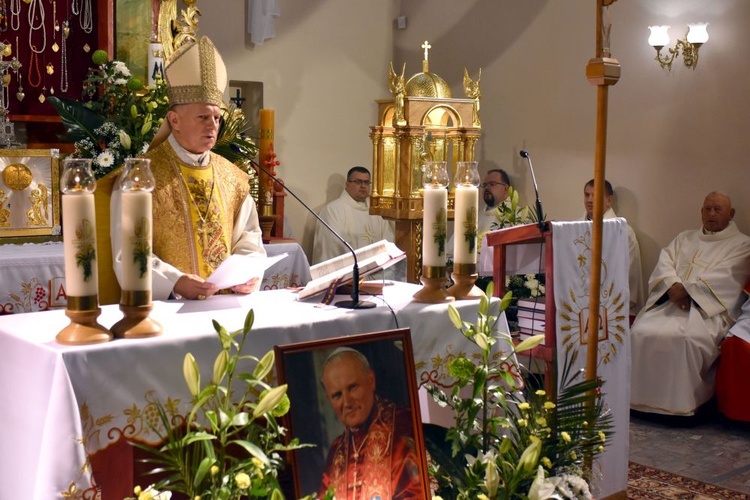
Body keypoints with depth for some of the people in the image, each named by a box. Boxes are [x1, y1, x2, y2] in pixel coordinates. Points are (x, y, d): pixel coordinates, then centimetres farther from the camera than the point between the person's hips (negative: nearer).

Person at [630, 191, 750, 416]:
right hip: (669, 301, 5)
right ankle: (643, 399, -17)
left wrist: (687, 288, -15)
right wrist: (673, 286, -11)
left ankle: (682, 403, -24)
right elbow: (664, 263, 12)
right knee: (641, 333, -24)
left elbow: (725, 277, -6)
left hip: (708, 307, -4)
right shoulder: (684, 238, 27)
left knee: (684, 338, -36)